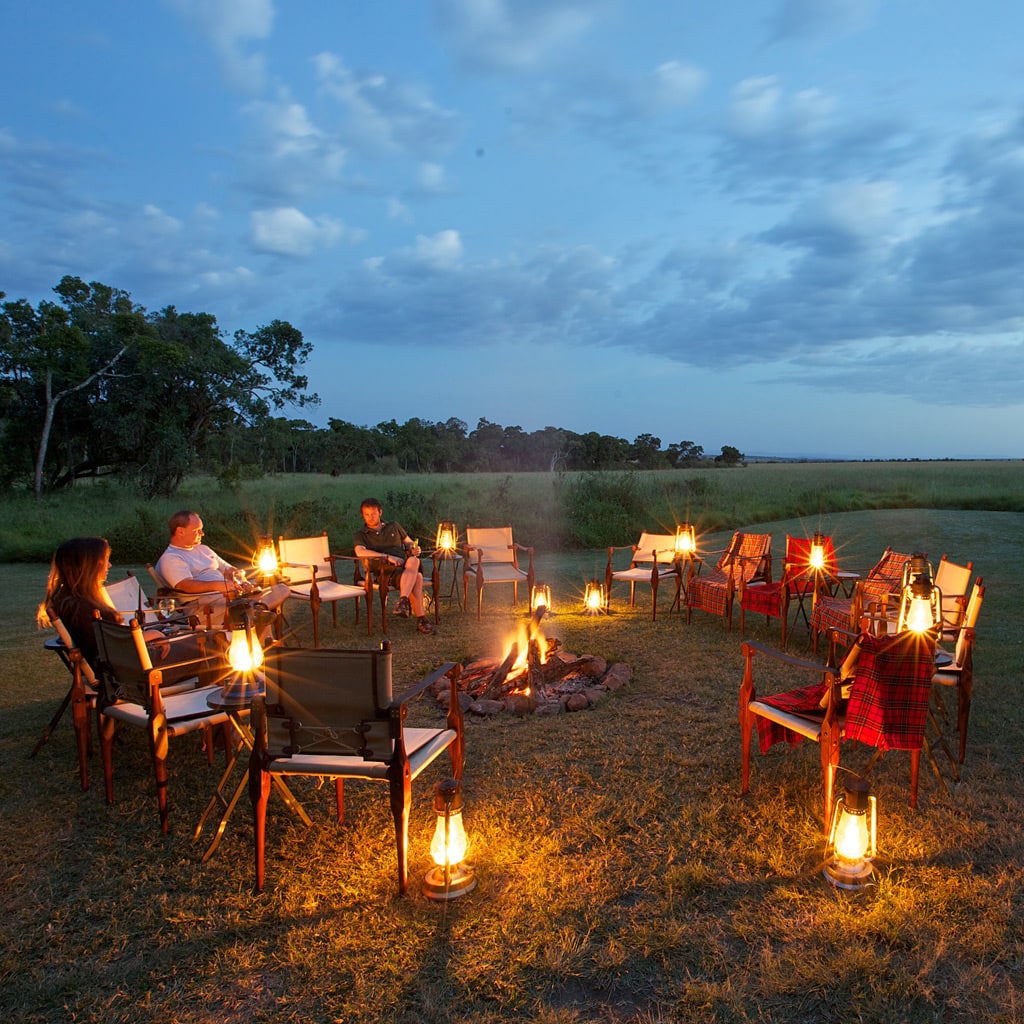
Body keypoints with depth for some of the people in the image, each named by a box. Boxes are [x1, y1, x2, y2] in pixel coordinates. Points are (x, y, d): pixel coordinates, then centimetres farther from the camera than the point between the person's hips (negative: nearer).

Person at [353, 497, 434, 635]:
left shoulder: (393, 527, 25)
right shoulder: (360, 535, 13)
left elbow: (411, 543, 30)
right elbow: (360, 552, -8)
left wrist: (414, 549, 3)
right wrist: (387, 557, -18)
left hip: (405, 568, 4)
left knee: (414, 561, -35)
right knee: (417, 577, -34)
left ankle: (403, 601, -45)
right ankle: (421, 619, -38)